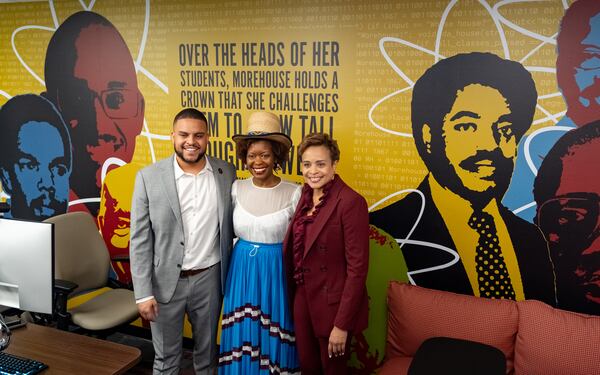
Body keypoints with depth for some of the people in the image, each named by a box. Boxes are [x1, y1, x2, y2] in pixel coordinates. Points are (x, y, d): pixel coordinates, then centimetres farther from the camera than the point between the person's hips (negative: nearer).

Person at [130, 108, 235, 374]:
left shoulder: (226, 173, -3)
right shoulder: (149, 177, -9)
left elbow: (230, 227, 6)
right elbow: (140, 240, -7)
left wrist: (231, 277, 6)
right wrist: (143, 293, -9)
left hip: (209, 278, 2)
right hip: (166, 281, -1)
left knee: (207, 352, 19)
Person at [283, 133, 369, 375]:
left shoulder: (350, 202, -19)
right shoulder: (305, 196, 3)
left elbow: (357, 267, -20)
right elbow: (295, 250, 9)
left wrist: (342, 324, -19)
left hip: (332, 304, -6)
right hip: (303, 298, 6)